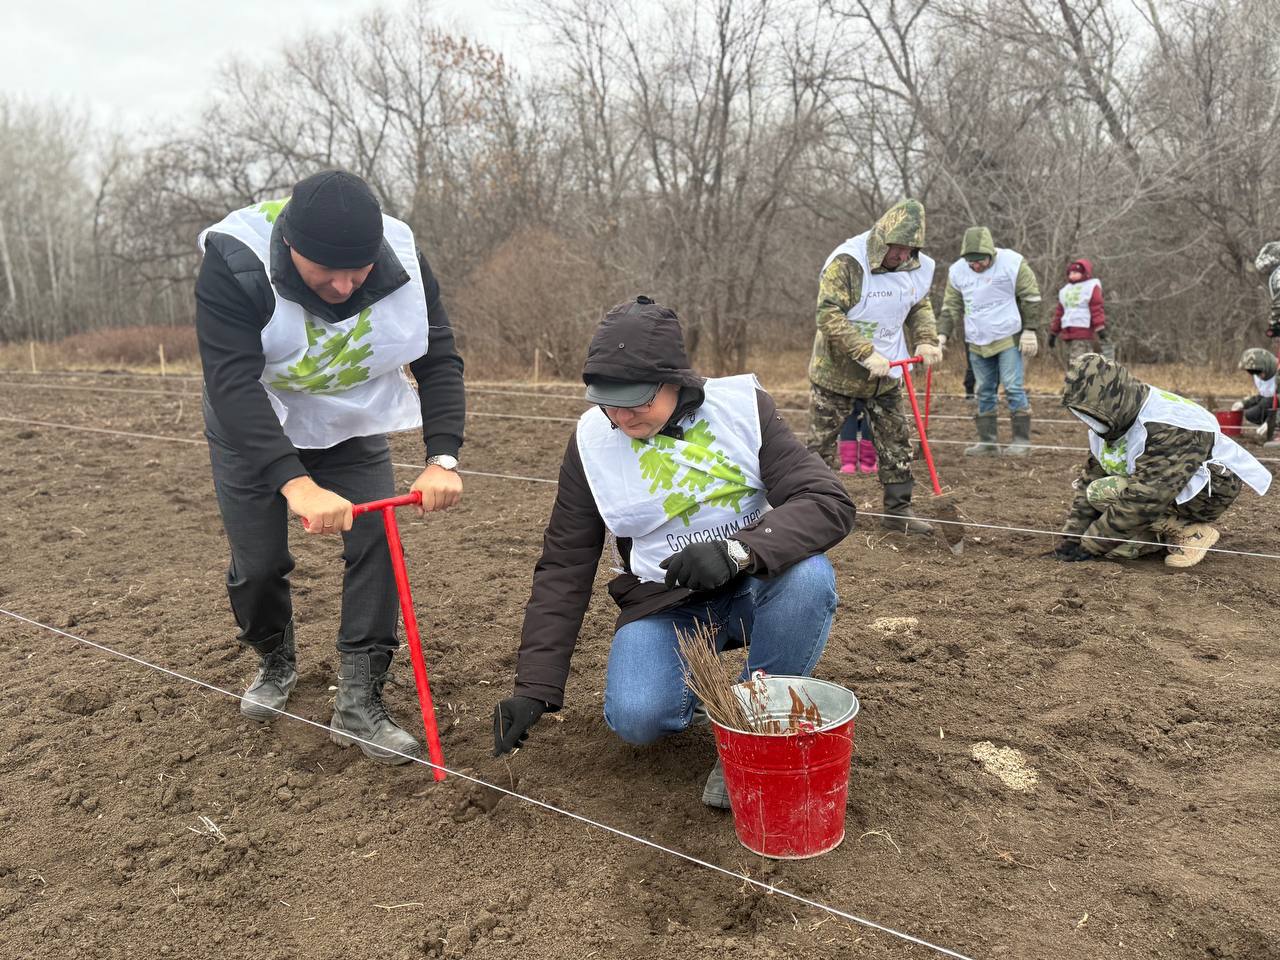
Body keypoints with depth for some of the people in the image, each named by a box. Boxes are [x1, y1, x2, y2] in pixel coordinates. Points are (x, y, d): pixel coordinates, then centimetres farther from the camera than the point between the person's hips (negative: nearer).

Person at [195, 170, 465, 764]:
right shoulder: (233, 263, -33)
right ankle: (276, 663, 32)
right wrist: (296, 483, -54)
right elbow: (233, 384, -41)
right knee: (259, 563, -1)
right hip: (252, 433, -2)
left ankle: (358, 703, -1)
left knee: (377, 542, -12)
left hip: (352, 427, 2)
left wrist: (442, 459, -34)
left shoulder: (401, 259, -24)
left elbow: (439, 361, -19)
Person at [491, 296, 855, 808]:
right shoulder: (592, 440, -8)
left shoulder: (743, 406, -12)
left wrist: (738, 550, -38)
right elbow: (563, 568, -3)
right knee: (636, 718, -27)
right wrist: (535, 687, -7)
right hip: (663, 604, 1)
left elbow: (829, 502, -20)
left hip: (751, 590, 0)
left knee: (809, 574, -33)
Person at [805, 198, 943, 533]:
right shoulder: (846, 262, -22)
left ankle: (898, 509, 18)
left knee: (896, 441, 7)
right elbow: (829, 315, -27)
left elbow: (921, 306, 16)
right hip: (837, 370, -5)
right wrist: (866, 354, -32)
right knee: (821, 442, 4)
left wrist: (926, 340, -4)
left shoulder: (916, 266, -1)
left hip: (886, 373, 5)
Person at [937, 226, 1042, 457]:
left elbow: (1031, 298, -4)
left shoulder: (1013, 263, -10)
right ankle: (987, 441, 13)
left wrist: (1030, 330, -8)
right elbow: (950, 306, 9)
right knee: (984, 392, 7)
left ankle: (1021, 439, 0)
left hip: (1008, 338, -4)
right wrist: (942, 334, -3)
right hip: (977, 343, 4)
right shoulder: (957, 271, 1)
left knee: (1013, 388, -8)